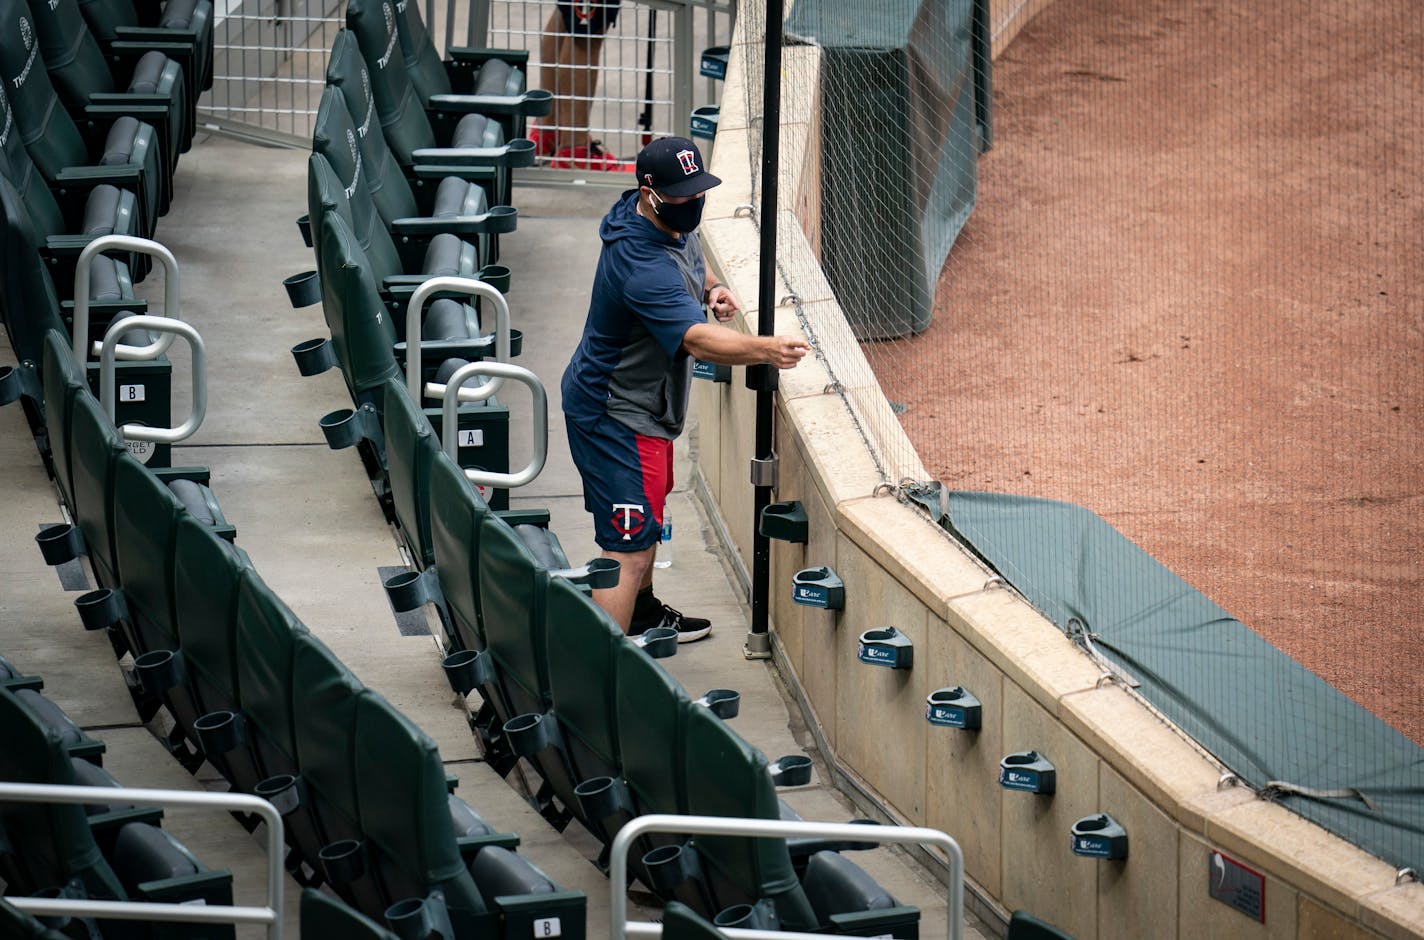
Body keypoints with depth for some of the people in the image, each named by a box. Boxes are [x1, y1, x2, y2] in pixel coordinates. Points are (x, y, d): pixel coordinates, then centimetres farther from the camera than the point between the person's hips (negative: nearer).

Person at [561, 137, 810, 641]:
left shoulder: (674, 220, -4)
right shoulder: (641, 263, -35)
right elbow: (695, 338, -46)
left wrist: (711, 287, -1)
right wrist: (764, 349, -60)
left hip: (648, 405, 11)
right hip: (614, 415, -11)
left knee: (648, 511, 31)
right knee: (630, 549, -16)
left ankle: (643, 612, 54)